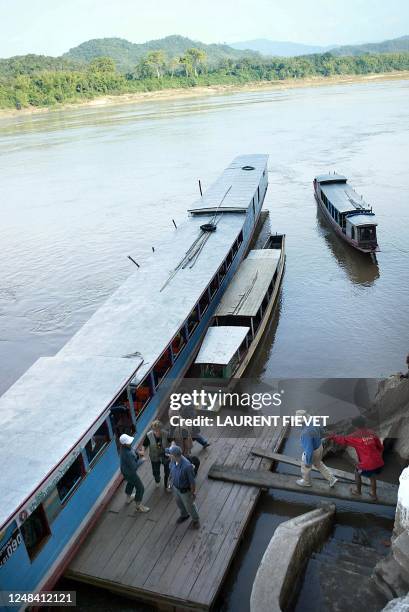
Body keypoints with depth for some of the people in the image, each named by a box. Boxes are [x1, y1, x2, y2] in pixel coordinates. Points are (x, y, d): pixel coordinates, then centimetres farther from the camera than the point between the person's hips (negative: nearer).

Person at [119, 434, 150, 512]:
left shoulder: (124, 448, -13)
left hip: (125, 470, 9)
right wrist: (141, 460, -17)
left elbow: (132, 452, 8)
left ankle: (128, 498, 59)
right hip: (130, 473, -9)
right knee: (140, 488, 9)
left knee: (130, 483, 35)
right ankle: (138, 506, 28)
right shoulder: (127, 454, -40)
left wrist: (138, 454, -8)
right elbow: (134, 467, -31)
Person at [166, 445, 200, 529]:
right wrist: (172, 483, 13)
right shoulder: (173, 460, -22)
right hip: (175, 487, 6)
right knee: (179, 503, 30)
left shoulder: (187, 466, -40)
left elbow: (192, 481, -26)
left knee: (189, 505, 20)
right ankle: (184, 515, 59)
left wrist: (193, 493, -13)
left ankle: (195, 519, 49)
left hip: (185, 490, -6)